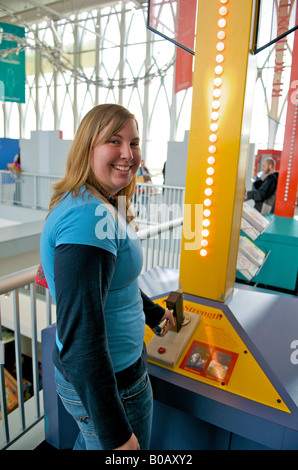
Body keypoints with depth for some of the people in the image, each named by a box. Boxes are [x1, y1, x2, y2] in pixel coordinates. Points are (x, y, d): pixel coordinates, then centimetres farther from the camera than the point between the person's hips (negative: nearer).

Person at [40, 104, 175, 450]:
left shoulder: (104, 206, 3)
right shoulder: (90, 217, -30)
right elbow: (80, 337, -31)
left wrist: (155, 313, 28)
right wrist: (116, 434, -23)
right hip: (111, 385, -9)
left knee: (90, 441, 31)